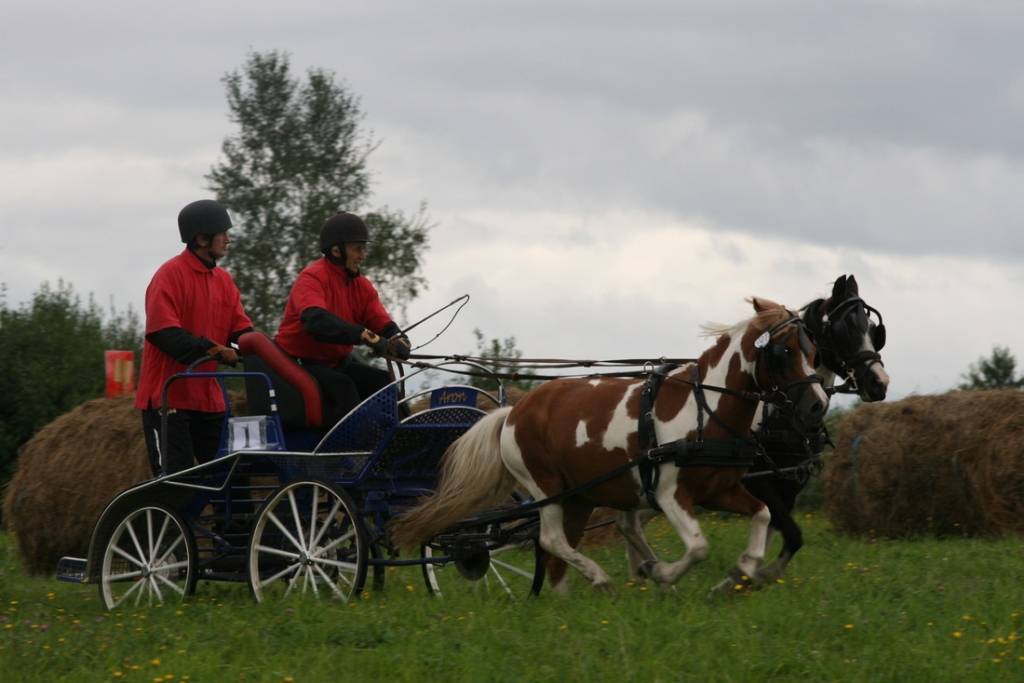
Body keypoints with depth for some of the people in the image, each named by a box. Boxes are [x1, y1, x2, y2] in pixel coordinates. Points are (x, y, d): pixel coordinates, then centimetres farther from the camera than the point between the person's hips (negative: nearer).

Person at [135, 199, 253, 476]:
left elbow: (241, 329, 9)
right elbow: (163, 333, -21)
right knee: (175, 478, -11)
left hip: (208, 398, 8)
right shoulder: (171, 274, -11)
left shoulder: (223, 280, 13)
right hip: (168, 396, -8)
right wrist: (209, 349, -30)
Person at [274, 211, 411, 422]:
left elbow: (383, 323, -3)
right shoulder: (312, 278, -16)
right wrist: (366, 336, -43)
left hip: (338, 363, 7)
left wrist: (398, 340, -29)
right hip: (300, 363, -7)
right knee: (342, 386, -33)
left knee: (384, 382, -14)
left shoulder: (362, 286, 8)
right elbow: (316, 320, -34)